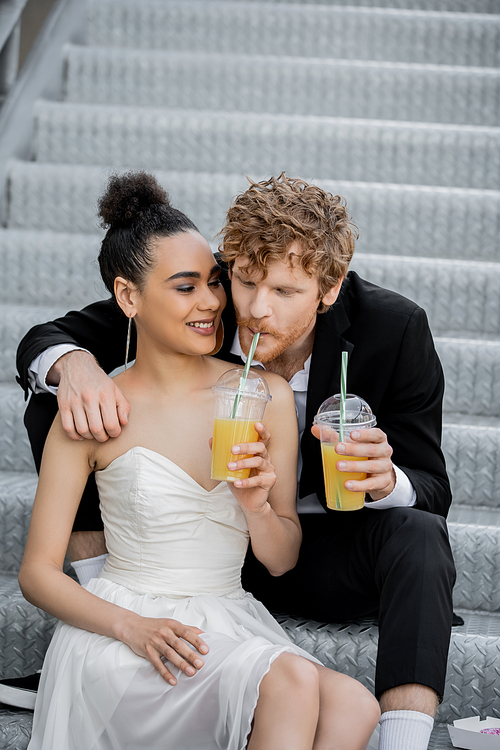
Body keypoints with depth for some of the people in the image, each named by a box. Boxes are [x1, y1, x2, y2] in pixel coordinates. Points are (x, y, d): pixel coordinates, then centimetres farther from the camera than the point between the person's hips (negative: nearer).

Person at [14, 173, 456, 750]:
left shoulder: (394, 329, -20)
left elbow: (432, 491, -15)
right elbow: (43, 340, -9)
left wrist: (384, 480, -41)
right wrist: (73, 364, -36)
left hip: (316, 553, -1)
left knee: (418, 534, -35)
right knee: (52, 406, -14)